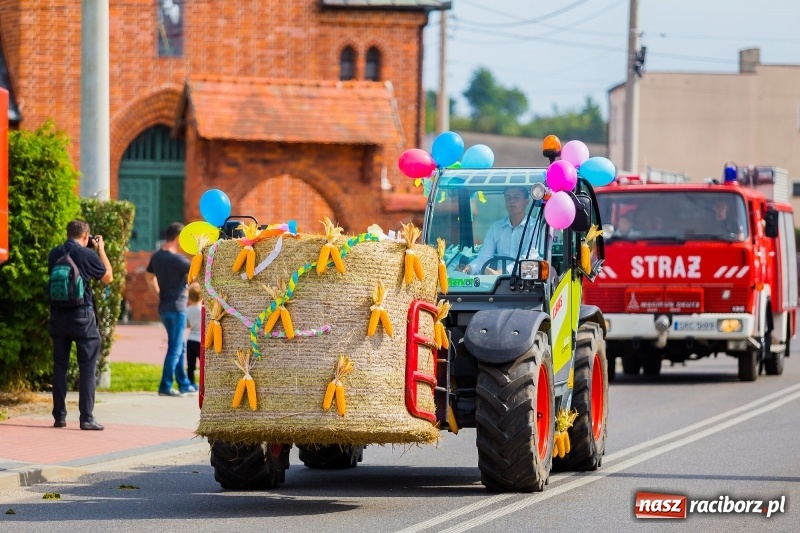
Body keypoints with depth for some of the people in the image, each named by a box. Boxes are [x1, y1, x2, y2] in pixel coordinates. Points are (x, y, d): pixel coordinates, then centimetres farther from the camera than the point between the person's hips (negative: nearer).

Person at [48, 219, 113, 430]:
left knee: (60, 365, 11)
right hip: (82, 316, -5)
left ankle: (59, 416, 11)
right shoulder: (87, 254, -9)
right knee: (88, 367, 0)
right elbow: (108, 278, 3)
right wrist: (101, 250, 13)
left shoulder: (54, 254, 5)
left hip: (58, 315, 5)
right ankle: (86, 418, -5)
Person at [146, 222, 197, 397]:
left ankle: (184, 385, 22)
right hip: (177, 307, -9)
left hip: (164, 307, 9)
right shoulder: (177, 259, -18)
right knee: (175, 348, -4)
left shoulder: (156, 257, 8)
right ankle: (165, 387, -5)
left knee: (180, 347, 17)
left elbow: (150, 278, 21)